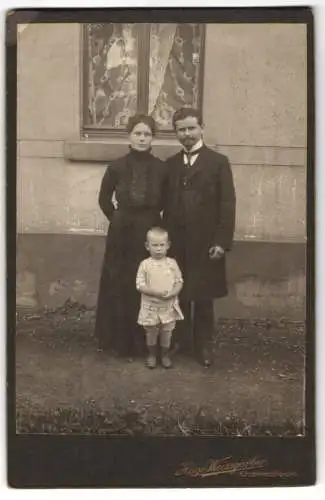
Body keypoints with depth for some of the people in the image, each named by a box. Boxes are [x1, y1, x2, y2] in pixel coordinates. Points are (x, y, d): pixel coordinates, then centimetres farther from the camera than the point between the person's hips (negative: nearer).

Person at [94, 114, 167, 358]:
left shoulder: (162, 169, -6)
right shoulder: (117, 167, -4)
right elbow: (104, 199, 10)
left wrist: (150, 219, 6)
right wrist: (118, 218, 9)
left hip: (151, 233, 0)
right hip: (121, 235, 1)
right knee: (119, 288, 6)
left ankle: (144, 342, 20)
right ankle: (120, 340, 20)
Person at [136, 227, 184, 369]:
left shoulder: (172, 263, -4)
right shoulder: (145, 264, -9)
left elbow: (179, 282, -2)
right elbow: (139, 285, -11)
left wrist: (172, 293, -20)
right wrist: (155, 292, -23)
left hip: (169, 305, 1)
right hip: (150, 306, -1)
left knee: (167, 332, 12)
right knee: (151, 332, 13)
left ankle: (165, 355, 32)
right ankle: (152, 355, 34)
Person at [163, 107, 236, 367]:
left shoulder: (218, 162, -2)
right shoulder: (170, 164, 10)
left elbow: (227, 204, -6)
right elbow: (166, 203, 8)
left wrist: (222, 241, -12)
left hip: (205, 242, -3)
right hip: (176, 242, 3)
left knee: (204, 297, 7)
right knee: (178, 295, 8)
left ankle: (203, 344, 20)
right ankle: (181, 340, 23)